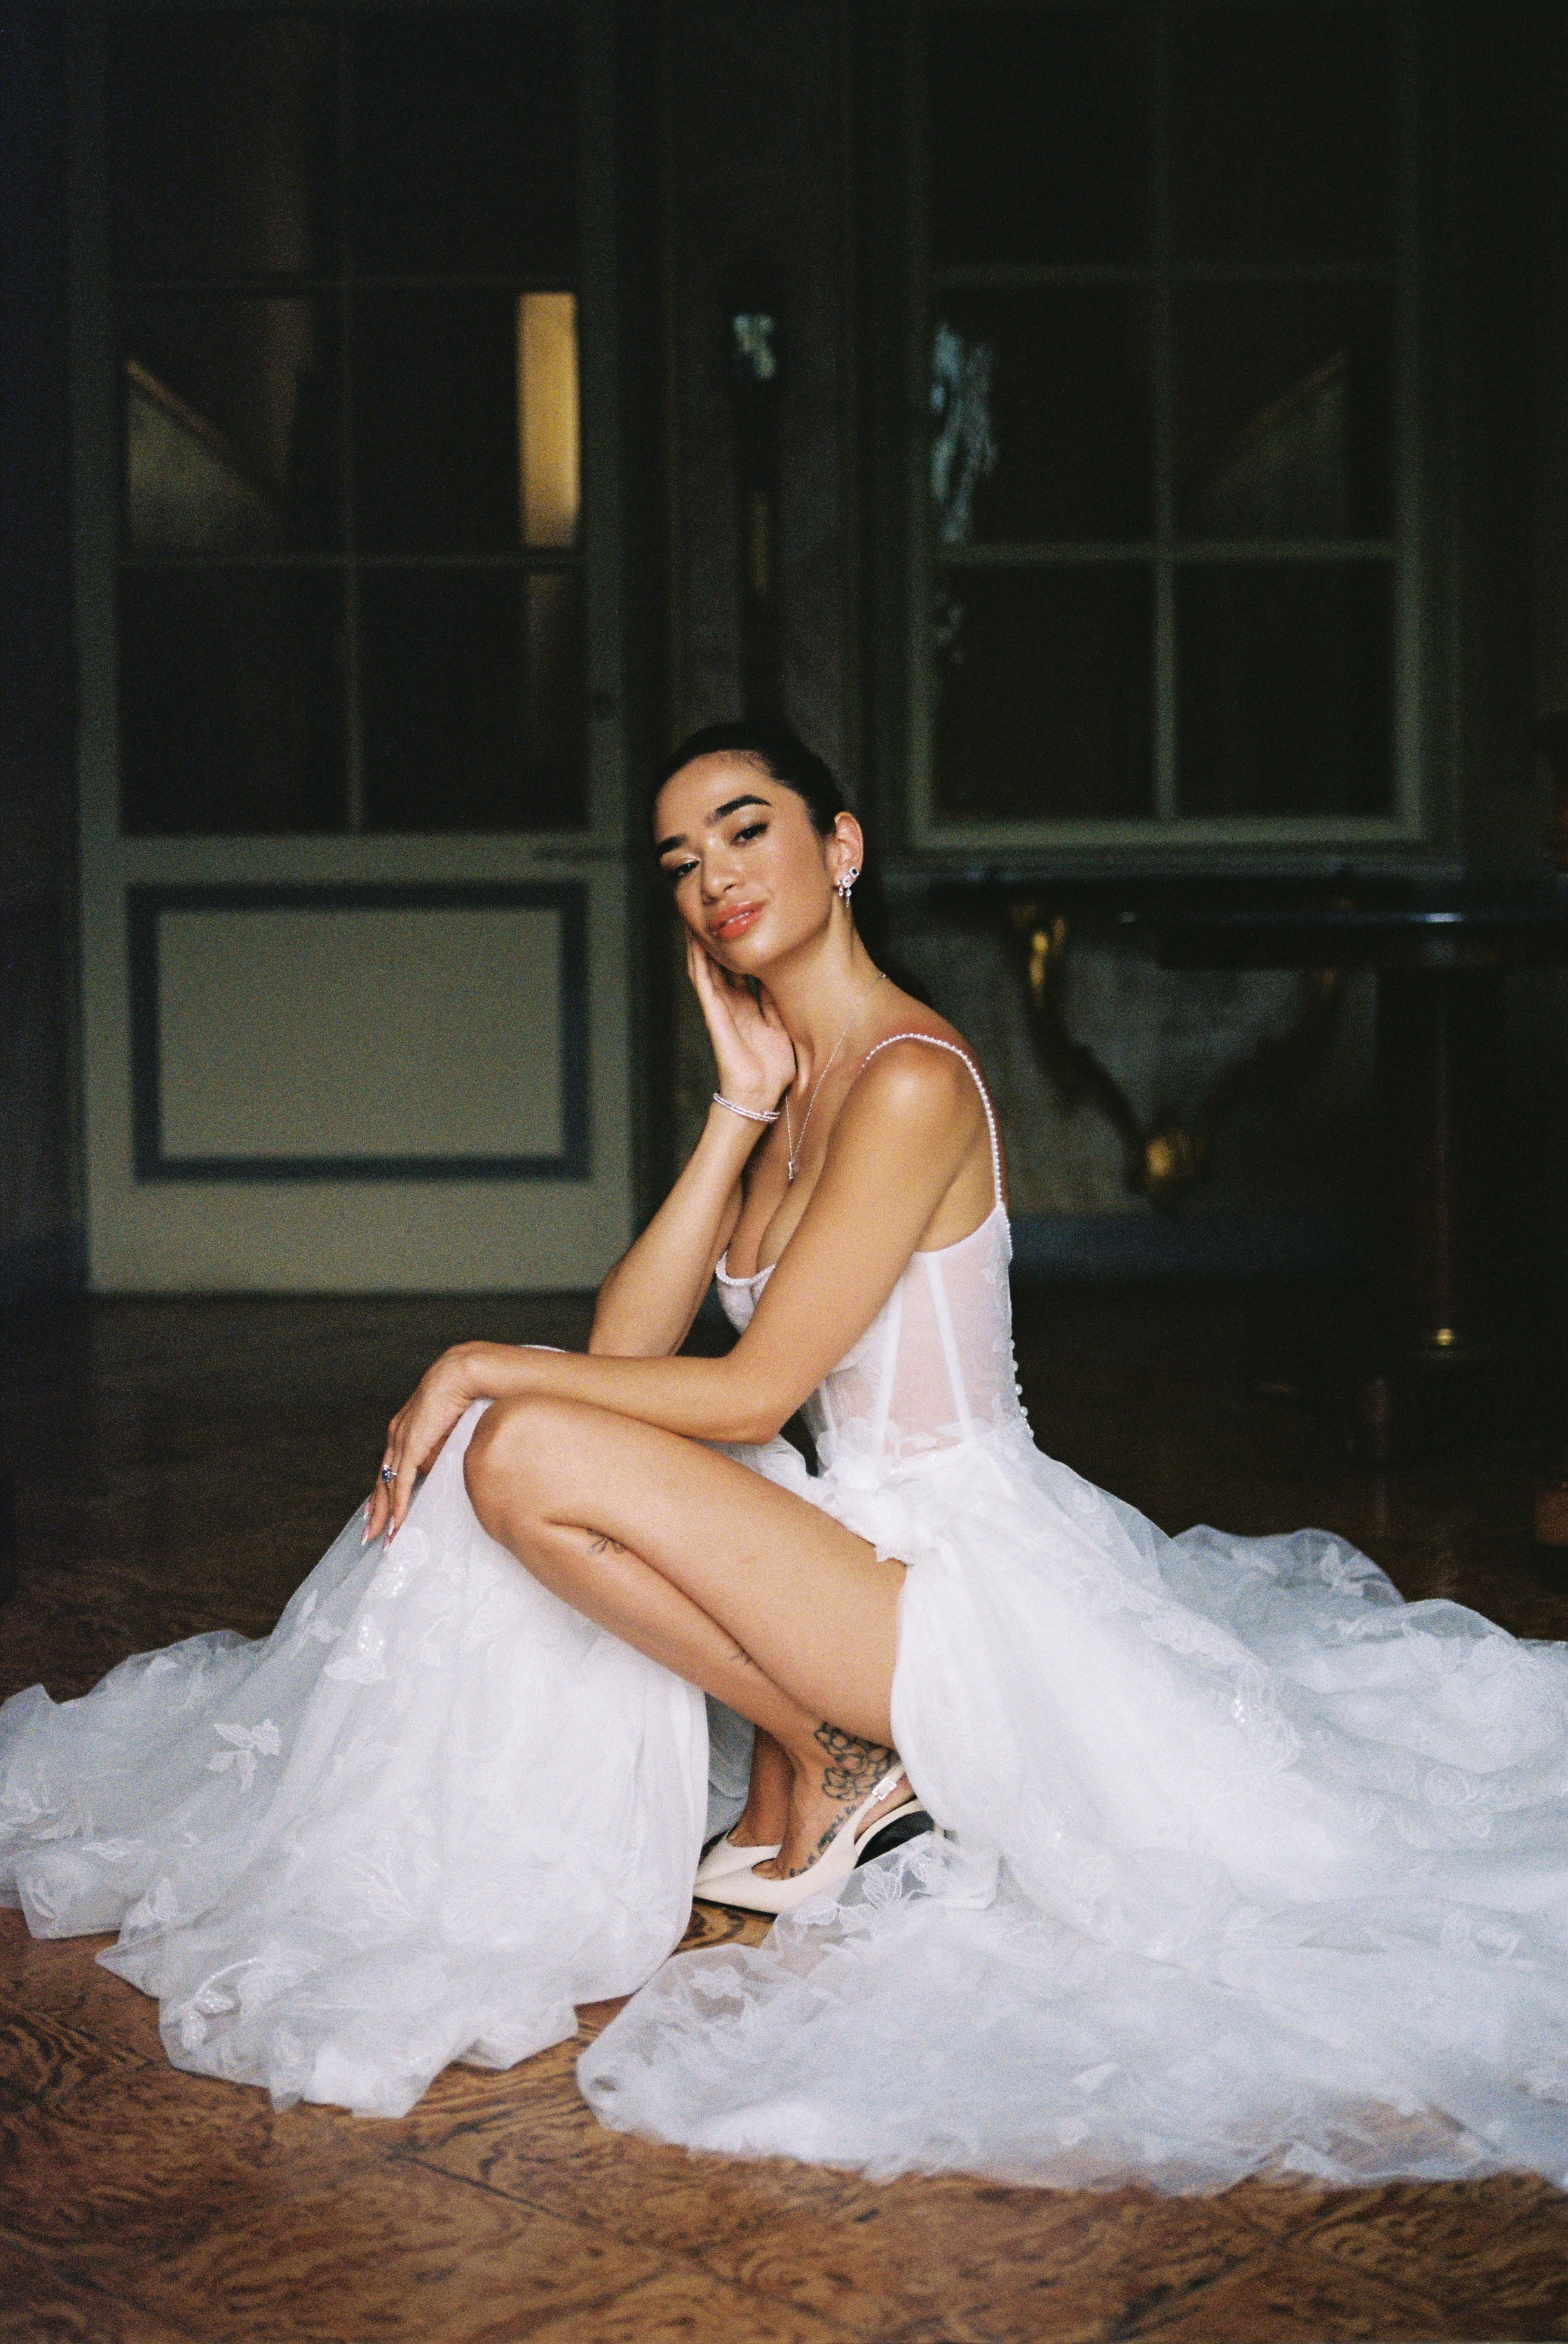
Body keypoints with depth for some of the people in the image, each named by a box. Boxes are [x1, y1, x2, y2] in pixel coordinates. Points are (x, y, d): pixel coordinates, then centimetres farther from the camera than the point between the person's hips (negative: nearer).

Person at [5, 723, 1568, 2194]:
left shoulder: (911, 1082, -17)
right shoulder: (789, 1087, 11)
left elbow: (751, 1395, -19)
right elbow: (626, 1347, 3)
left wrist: (481, 1367, -11)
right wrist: (739, 1112, -2)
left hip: (966, 1576, -9)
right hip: (871, 1542, 9)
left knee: (528, 1455, -22)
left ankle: (821, 1764, -1)